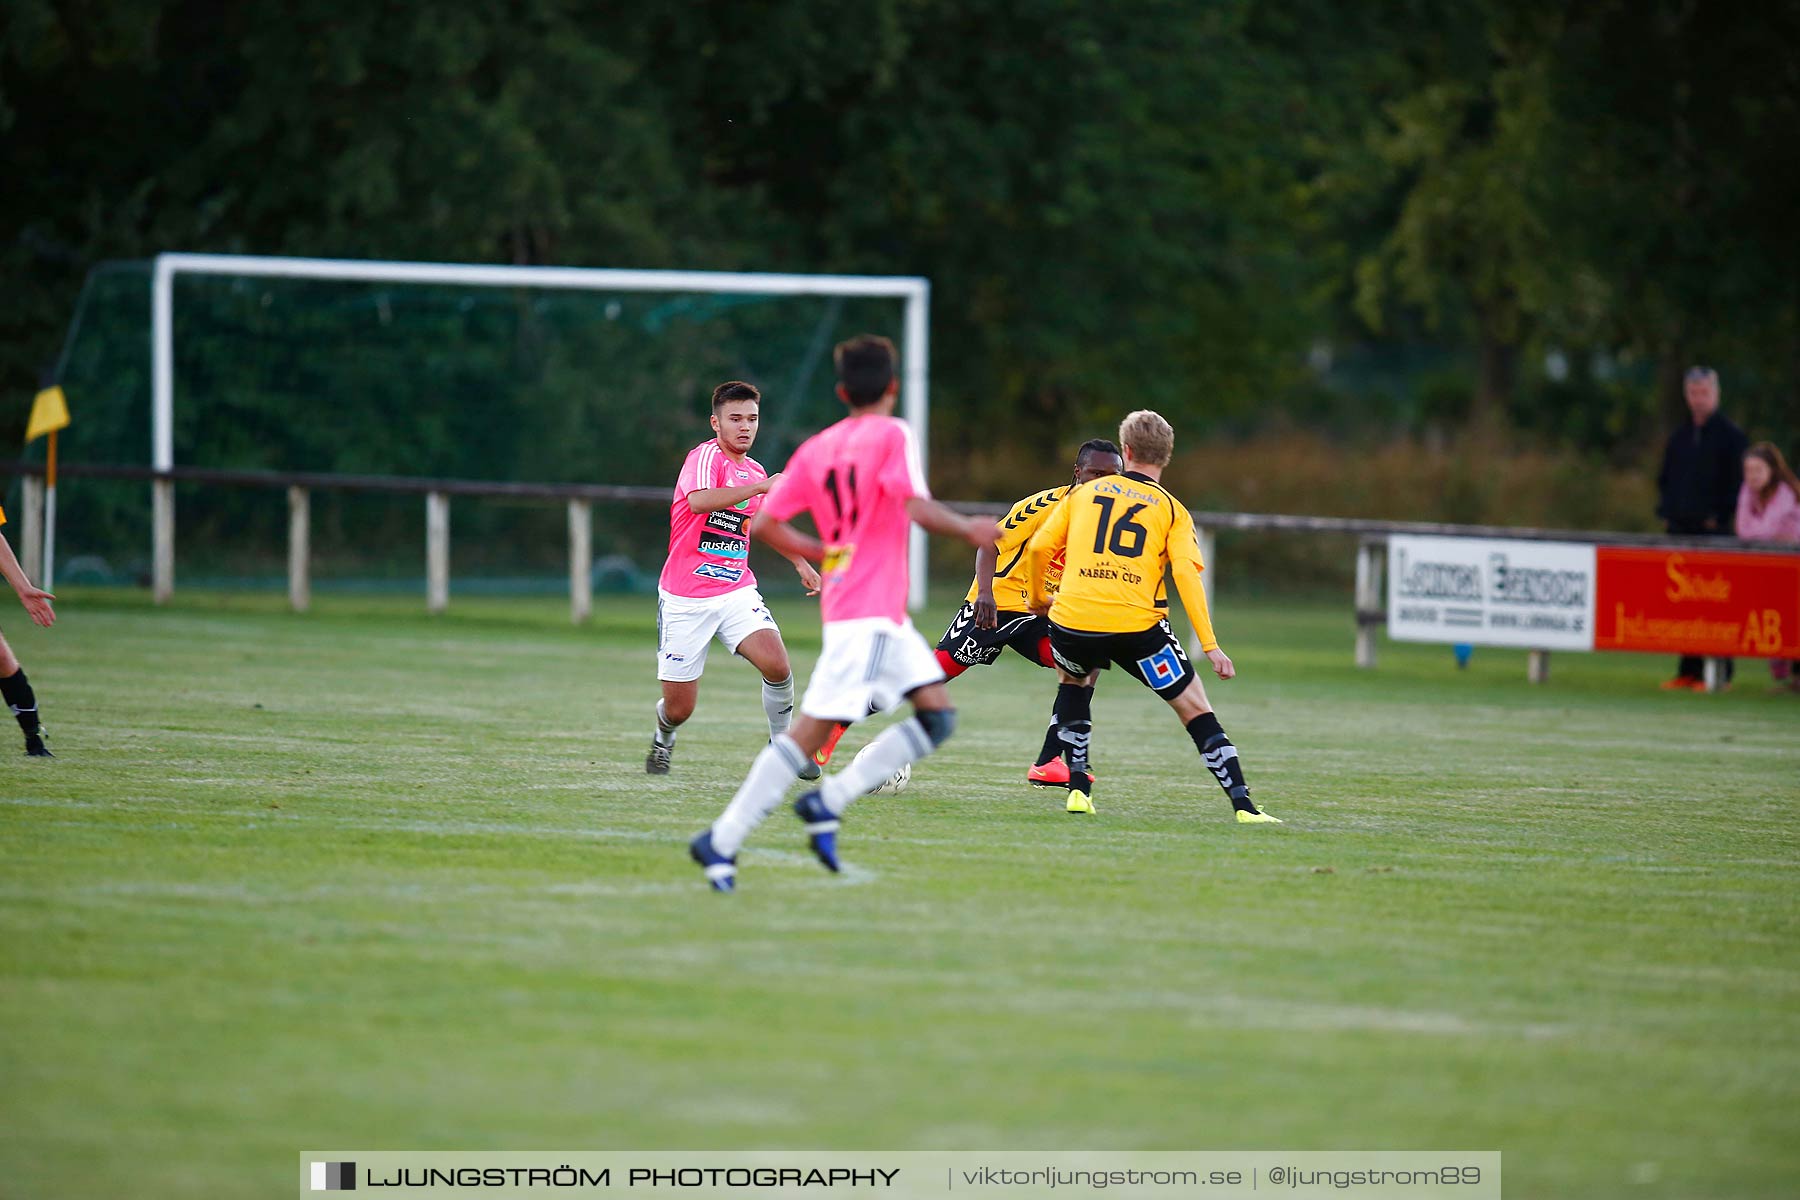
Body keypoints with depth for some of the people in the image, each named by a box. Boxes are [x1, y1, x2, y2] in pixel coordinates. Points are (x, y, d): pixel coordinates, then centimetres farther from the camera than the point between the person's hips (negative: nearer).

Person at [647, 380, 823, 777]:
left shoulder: (754, 472, 9)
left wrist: (801, 562, 30)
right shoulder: (706, 457, -14)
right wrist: (760, 487, -41)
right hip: (685, 599, -5)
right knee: (679, 709, 1)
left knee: (777, 665, -23)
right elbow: (698, 501, -37)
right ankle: (663, 739, 38)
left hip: (737, 592, 5)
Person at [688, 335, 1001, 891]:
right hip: (869, 612, -8)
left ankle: (826, 802, 4)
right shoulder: (893, 435, -8)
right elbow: (918, 508, -20)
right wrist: (969, 530, -4)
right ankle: (722, 840, -11)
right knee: (812, 730, -10)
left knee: (937, 715, 10)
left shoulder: (815, 449, 12)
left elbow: (765, 524, 9)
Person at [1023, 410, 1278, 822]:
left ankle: (1078, 788, 24)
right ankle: (1242, 804, -4)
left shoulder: (1083, 494, 15)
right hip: (1138, 626, -2)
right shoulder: (1172, 510, 9)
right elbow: (1187, 573, -5)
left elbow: (1039, 547, 11)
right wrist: (1210, 646, -7)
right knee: (1195, 708, 7)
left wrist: (1038, 598, 29)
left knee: (1075, 680, 34)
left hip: (1073, 620, 2)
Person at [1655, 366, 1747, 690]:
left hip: (1713, 530, -6)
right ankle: (1688, 671, 7)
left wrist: (1720, 516, -10)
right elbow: (1665, 478, 23)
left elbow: (1738, 481, -4)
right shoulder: (1679, 437, 16)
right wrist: (1666, 511, 9)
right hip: (1679, 528, 6)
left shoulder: (1730, 436, -1)